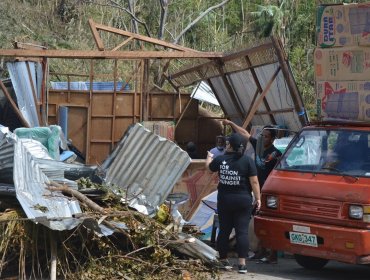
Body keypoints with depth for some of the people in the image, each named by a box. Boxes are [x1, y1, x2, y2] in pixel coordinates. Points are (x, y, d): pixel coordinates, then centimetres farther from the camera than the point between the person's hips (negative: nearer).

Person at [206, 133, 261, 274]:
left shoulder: (220, 159, -1)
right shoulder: (247, 160, -8)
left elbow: (209, 166, 20)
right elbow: (254, 181, -10)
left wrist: (209, 156, 41)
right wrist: (258, 198, -1)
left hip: (224, 200, 2)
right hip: (243, 200, -2)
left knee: (224, 230, 12)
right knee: (242, 231, -1)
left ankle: (223, 260, 19)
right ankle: (242, 263, -6)